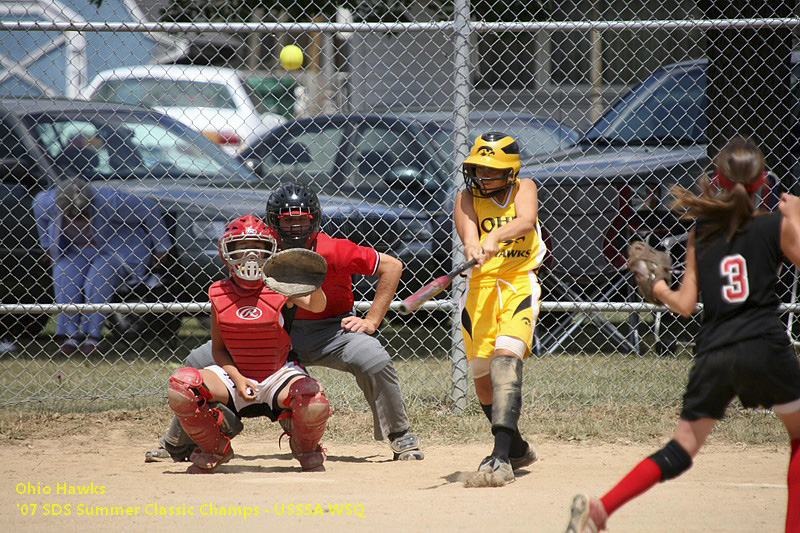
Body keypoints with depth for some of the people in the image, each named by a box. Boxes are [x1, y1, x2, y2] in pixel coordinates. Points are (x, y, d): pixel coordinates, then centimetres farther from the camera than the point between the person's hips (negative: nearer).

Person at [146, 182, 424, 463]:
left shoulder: (333, 251, -23)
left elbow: (392, 266, -14)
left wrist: (371, 322, -16)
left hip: (329, 330, -2)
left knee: (375, 360, -31)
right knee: (199, 362, -7)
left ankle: (402, 440, -10)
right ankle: (176, 444, 12)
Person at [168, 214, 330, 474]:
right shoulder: (220, 294, -1)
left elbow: (317, 306, -26)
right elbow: (218, 348, 3)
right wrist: (237, 379, -14)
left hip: (278, 375, -2)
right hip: (235, 375, 2)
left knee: (314, 403, -34)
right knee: (180, 388, -23)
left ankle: (306, 450, 6)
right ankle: (214, 448, 6)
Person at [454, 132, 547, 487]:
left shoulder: (523, 189, 5)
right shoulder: (468, 198, 7)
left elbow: (526, 220, -16)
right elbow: (467, 231, -13)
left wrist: (495, 237, -34)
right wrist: (473, 247, -37)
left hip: (519, 284, -3)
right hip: (480, 285, 3)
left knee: (506, 357, -24)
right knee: (481, 374, 6)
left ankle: (501, 459, -35)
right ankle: (516, 447, 33)